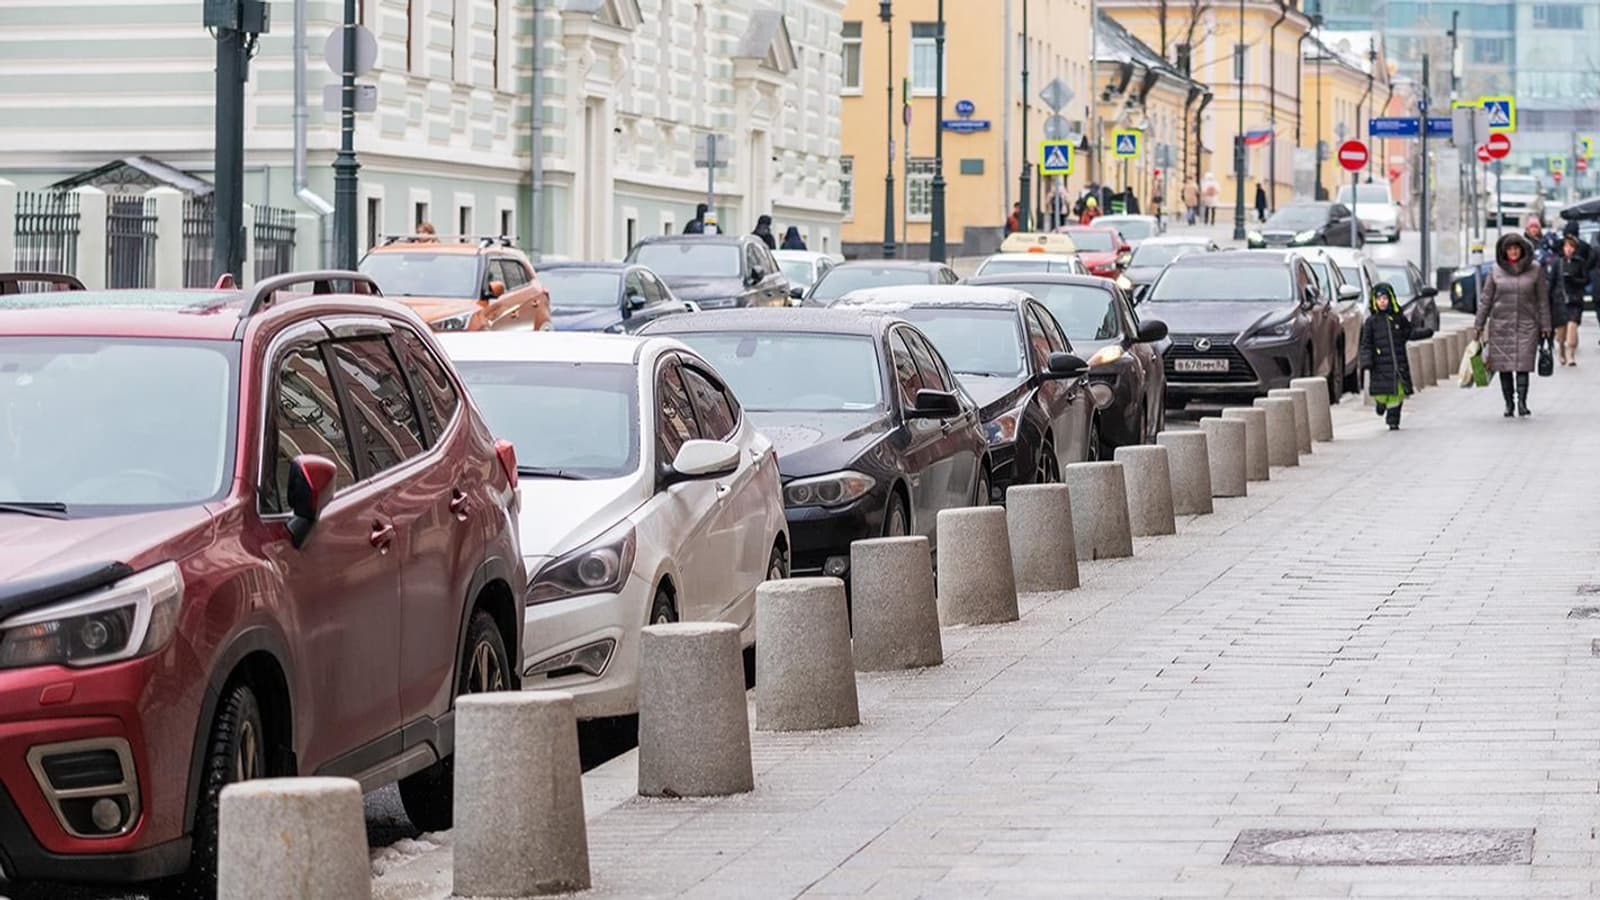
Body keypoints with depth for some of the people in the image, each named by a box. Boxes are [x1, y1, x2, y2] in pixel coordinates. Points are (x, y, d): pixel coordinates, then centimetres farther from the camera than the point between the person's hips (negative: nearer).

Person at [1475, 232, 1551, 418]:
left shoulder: (1534, 270, 3)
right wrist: (1479, 325, 5)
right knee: (1504, 367, 1)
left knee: (1523, 365, -11)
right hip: (1500, 324, 1)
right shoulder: (1496, 271, 4)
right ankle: (1508, 404, 9)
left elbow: (1542, 300, 6)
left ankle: (1522, 402, -12)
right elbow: (1485, 299, 8)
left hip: (1526, 325, -1)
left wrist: (1545, 326, 4)